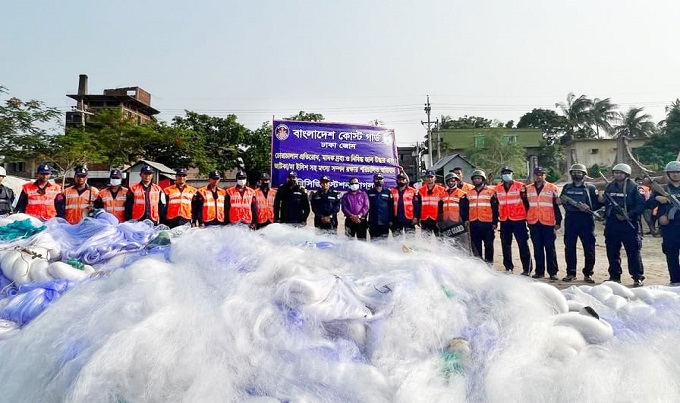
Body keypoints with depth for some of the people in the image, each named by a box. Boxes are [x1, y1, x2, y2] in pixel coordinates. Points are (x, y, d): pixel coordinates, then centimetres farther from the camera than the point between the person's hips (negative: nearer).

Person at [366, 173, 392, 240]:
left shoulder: (388, 192, 3)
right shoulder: (369, 192, 3)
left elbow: (391, 207, 3)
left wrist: (391, 220, -1)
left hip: (385, 222, 0)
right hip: (373, 223, 0)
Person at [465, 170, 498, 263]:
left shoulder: (491, 192, 2)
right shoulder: (469, 193, 13)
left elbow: (495, 209, -1)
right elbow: (466, 208, 15)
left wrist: (495, 222, -6)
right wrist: (466, 219, 3)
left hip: (487, 223, -3)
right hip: (474, 223, 3)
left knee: (488, 244, 3)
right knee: (476, 245, 9)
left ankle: (488, 261, 12)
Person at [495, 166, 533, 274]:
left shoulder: (520, 186, -2)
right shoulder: (498, 188, 10)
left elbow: (526, 202, -1)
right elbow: (496, 205, 16)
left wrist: (528, 217, -2)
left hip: (518, 220, -4)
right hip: (504, 221, 4)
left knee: (523, 245, -3)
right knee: (506, 245, 10)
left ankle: (527, 268, 3)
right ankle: (508, 267, 20)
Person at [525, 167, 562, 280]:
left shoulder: (552, 188, 2)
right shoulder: (528, 189, 11)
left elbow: (556, 206, 2)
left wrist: (558, 222, -2)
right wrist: (526, 220, 10)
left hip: (548, 223, -3)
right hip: (533, 223, 3)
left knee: (550, 248, 0)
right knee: (537, 248, 8)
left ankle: (553, 272, 7)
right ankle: (539, 271, 15)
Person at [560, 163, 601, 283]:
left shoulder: (590, 188, 4)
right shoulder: (567, 187, 13)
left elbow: (598, 204, -1)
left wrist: (588, 208, -16)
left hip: (586, 219, -2)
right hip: (570, 219, 3)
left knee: (589, 248, 1)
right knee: (569, 247, 3)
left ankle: (588, 274, 12)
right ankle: (571, 273, 12)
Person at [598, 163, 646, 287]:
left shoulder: (633, 187, -3)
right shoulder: (610, 187, 12)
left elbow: (641, 205, -10)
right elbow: (606, 202, 21)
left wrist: (628, 215, -18)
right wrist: (601, 200, -1)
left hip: (628, 224, -5)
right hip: (611, 224, 5)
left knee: (633, 251, -3)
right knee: (612, 252, 10)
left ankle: (638, 278, 7)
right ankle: (614, 276, 20)